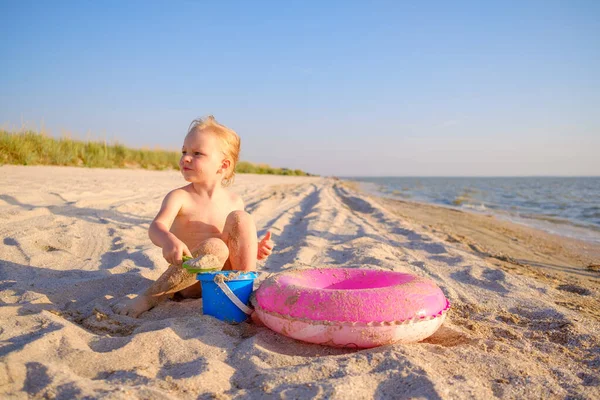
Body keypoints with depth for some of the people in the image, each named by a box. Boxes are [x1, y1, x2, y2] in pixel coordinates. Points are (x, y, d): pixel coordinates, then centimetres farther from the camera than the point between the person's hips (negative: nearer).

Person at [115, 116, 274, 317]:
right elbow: (157, 227, -25)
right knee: (215, 247, -36)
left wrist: (256, 249, -6)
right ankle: (148, 299, -24)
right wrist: (169, 240, -48)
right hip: (190, 280, -2)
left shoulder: (234, 202, 3)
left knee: (241, 218, -15)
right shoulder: (179, 197, -7)